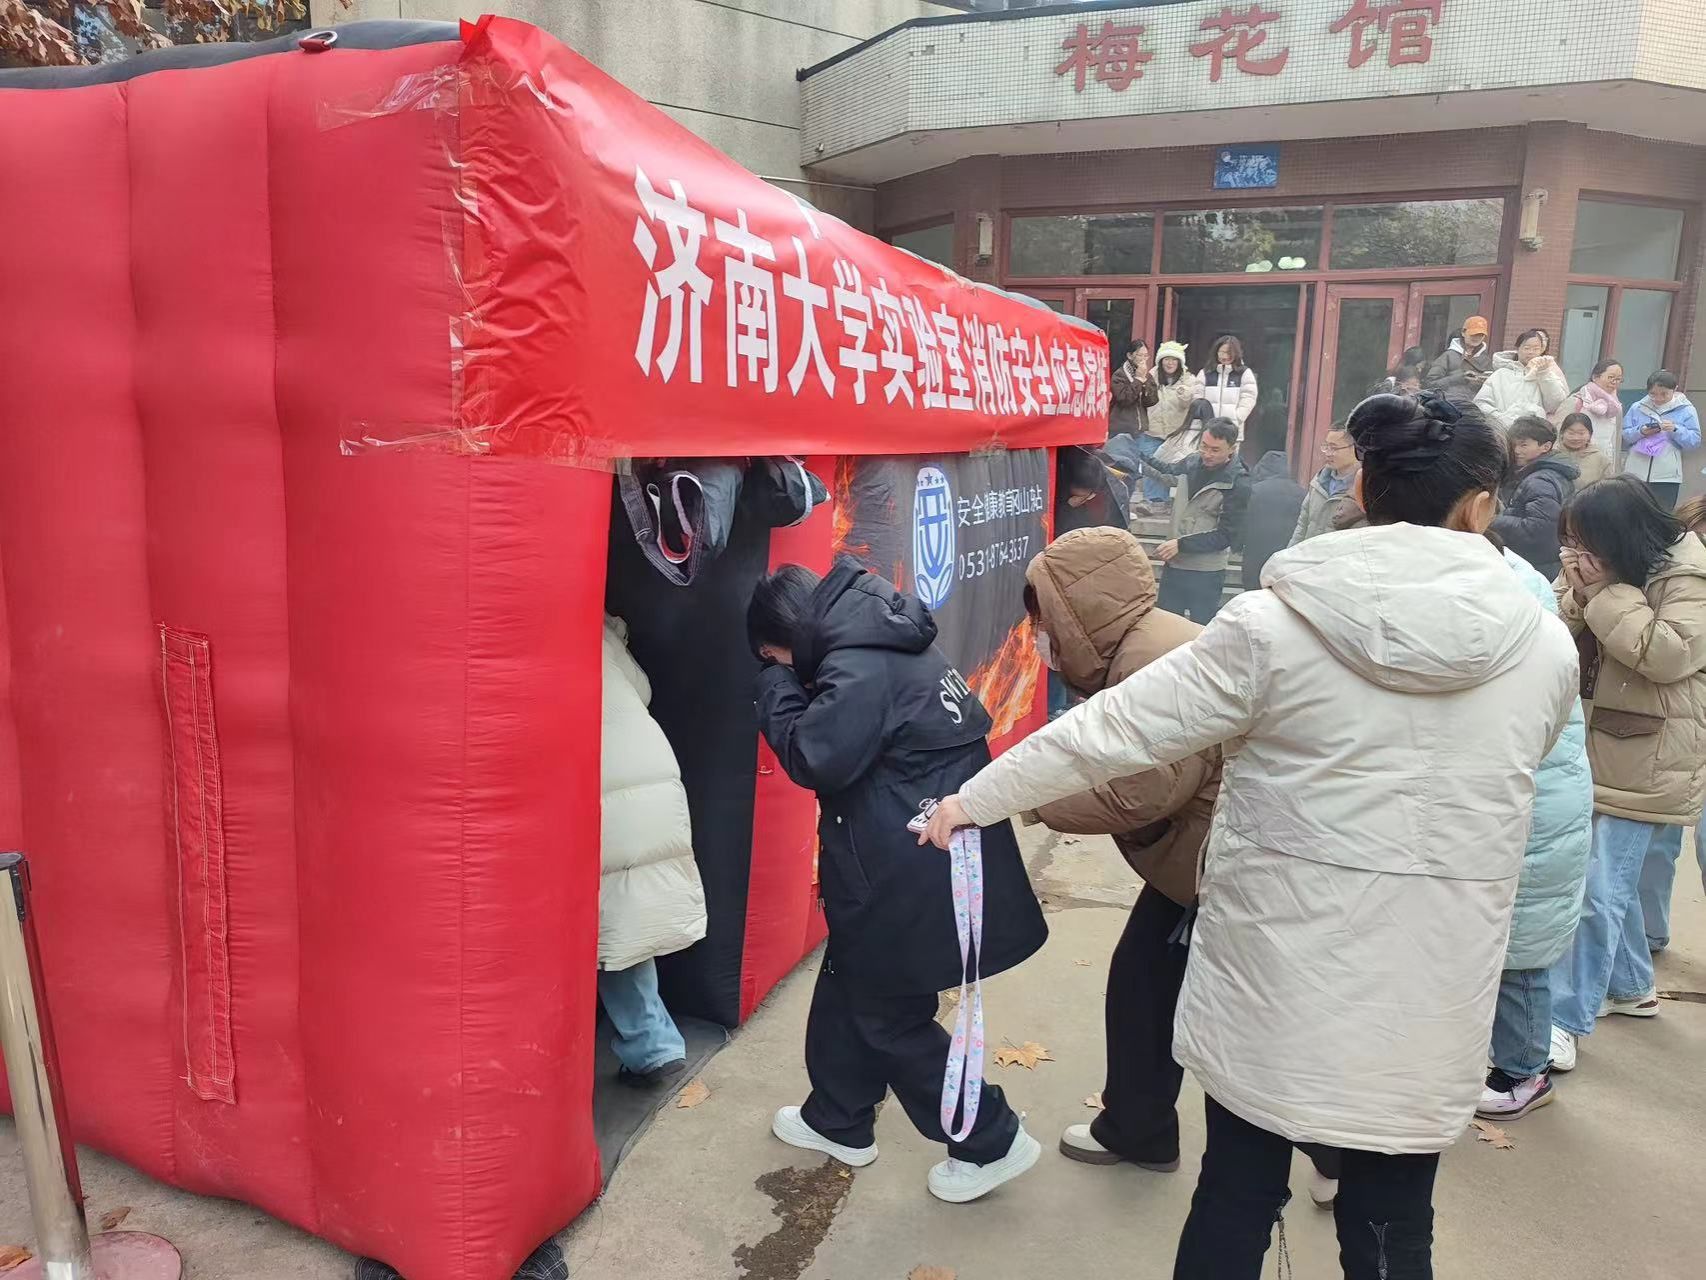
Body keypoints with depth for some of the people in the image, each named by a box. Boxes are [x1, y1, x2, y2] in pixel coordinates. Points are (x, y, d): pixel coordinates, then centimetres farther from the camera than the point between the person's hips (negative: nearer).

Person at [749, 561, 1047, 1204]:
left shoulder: (862, 668, -23)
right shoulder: (888, 644, 8)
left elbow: (815, 759, -24)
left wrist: (779, 686, -10)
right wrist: (793, 684, 3)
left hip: (909, 879, -10)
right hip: (910, 867, 10)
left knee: (889, 1016, 8)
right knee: (847, 988, 22)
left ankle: (991, 1141, 23)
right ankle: (838, 1121, 41)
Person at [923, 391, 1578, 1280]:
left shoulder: (1276, 623, -14)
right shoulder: (1546, 648, -3)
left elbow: (1120, 727, -12)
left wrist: (975, 797, -1)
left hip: (1279, 966, -1)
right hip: (1428, 991, 2)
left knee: (1236, 1195, 18)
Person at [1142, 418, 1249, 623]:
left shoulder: (1238, 484, -15)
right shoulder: (1193, 463, 0)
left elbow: (1227, 535, -15)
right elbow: (1169, 471, 23)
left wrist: (1181, 544, -18)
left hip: (1206, 572, -6)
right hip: (1174, 562, 6)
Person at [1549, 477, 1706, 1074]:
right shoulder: (1598, 567, 6)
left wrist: (1606, 591, -23)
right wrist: (1577, 592, -15)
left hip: (1649, 759, -7)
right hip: (1594, 743, 7)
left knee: (1601, 889, -7)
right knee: (1613, 877, 19)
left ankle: (1565, 1020, 0)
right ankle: (1631, 985, 38)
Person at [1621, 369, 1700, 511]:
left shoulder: (1685, 410, 1)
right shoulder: (1637, 408, 5)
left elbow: (1695, 441, -1)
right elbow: (1624, 435, 6)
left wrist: (1676, 430, -17)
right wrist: (1640, 432, -13)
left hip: (1667, 477, -2)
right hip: (1635, 473, 2)